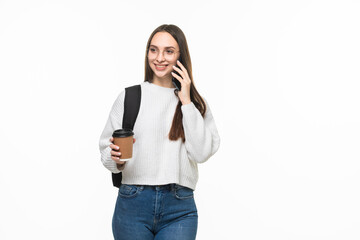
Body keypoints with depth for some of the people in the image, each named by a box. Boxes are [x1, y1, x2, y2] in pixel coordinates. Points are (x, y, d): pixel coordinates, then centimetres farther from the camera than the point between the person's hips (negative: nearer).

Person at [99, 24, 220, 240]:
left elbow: (202, 153, -6)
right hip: (133, 204, 0)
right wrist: (116, 158, -16)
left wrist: (186, 103, -6)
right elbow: (106, 148, 6)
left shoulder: (195, 101, 6)